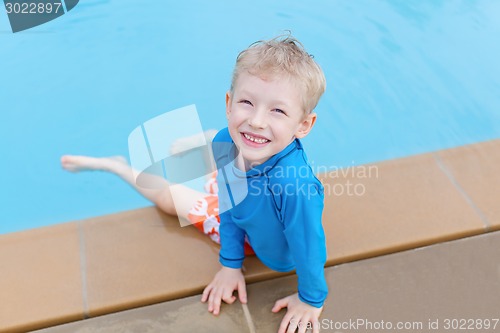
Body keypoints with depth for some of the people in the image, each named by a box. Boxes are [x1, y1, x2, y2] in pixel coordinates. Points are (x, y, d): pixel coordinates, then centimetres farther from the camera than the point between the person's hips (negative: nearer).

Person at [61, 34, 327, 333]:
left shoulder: (295, 185, -50)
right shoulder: (228, 142, -29)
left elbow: (309, 243, -34)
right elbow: (230, 206, -15)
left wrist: (311, 300, -18)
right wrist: (230, 264, -10)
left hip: (267, 244, -4)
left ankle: (113, 164, 34)